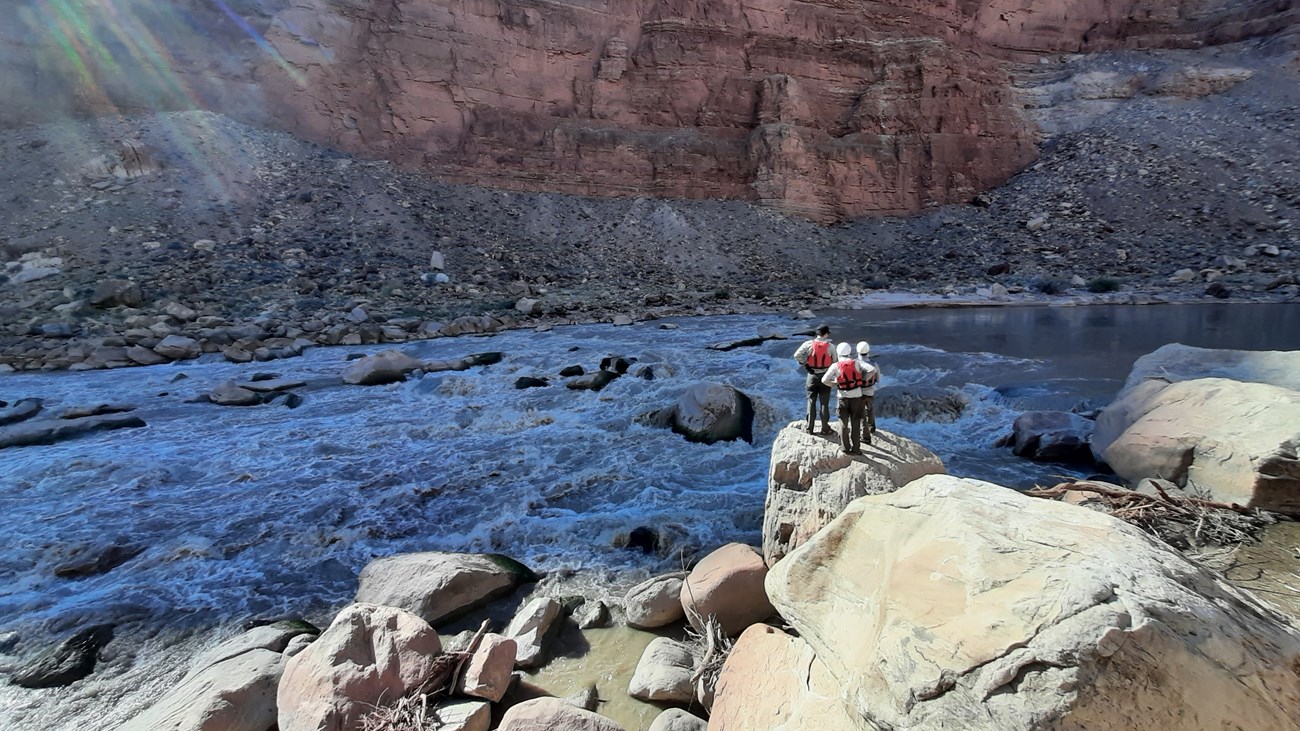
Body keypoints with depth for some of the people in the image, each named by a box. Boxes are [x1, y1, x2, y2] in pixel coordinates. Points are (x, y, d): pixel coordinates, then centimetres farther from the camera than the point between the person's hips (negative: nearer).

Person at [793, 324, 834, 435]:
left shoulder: (809, 344, -7)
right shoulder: (829, 346, -7)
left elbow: (797, 355, -15)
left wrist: (804, 364, -5)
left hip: (812, 376, 1)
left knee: (811, 402, 10)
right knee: (824, 403, 7)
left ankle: (809, 428, 12)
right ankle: (825, 429, 11)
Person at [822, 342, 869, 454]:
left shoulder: (835, 366, -5)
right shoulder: (857, 362, -3)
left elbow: (824, 380, -12)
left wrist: (833, 384, 6)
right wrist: (864, 379, 3)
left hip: (843, 396, 0)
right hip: (856, 396, 0)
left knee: (843, 423, 13)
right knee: (855, 423, 10)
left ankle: (846, 448, 15)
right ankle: (855, 448, 11)